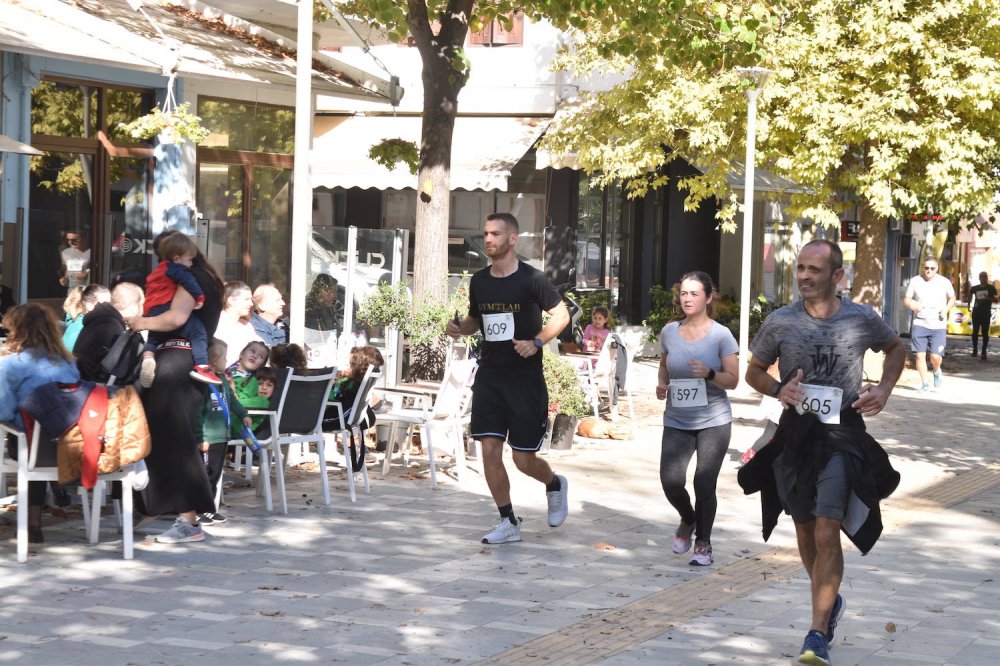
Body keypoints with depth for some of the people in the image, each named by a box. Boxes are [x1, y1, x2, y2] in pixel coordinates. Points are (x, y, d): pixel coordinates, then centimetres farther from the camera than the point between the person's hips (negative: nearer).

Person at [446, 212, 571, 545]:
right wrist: (460, 327, -1)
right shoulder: (479, 281, 6)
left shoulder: (531, 278, -10)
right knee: (490, 450, -2)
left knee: (523, 459, -1)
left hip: (525, 378, -5)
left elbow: (561, 315, -9)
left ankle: (555, 485, 33)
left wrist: (537, 342, -23)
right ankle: (508, 523, 11)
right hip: (489, 376, 5)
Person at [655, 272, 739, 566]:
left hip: (714, 422, -3)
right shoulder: (669, 332, 3)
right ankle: (688, 520, 24)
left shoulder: (720, 335, -7)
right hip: (677, 422, 3)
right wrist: (661, 384, 1)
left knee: (704, 484, -6)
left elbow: (733, 379, -8)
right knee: (671, 481, -9)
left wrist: (709, 374, -26)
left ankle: (703, 542, 14)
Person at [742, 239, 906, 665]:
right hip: (795, 434, 3)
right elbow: (754, 371, 11)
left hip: (842, 435, -2)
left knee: (827, 533, -13)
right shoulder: (780, 323, -2)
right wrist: (778, 389, -10)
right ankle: (831, 601, 41)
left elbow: (896, 349, 17)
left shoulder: (863, 320, -3)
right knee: (805, 532, 15)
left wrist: (884, 389, 1)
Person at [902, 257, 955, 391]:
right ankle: (924, 383, 10)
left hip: (938, 325, -1)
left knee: (935, 356, -9)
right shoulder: (915, 281, 2)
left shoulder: (944, 282, 2)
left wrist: (946, 309, -3)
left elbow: (952, 298, 16)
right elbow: (906, 299, 8)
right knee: (920, 355, -5)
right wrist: (911, 304, -15)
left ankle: (936, 372, 26)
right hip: (919, 323, 1)